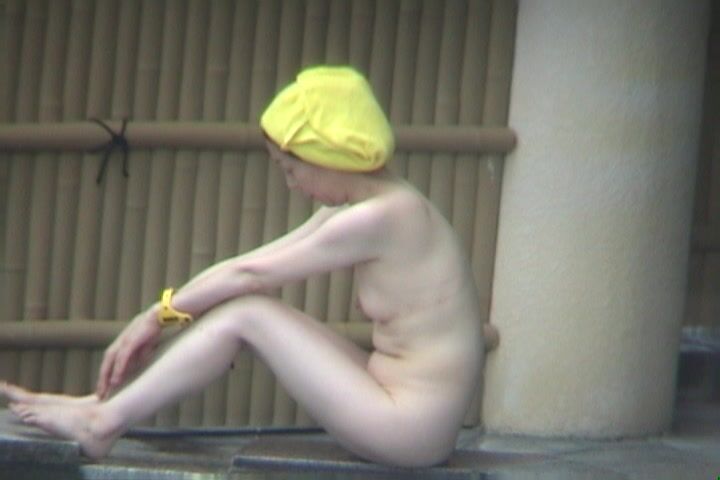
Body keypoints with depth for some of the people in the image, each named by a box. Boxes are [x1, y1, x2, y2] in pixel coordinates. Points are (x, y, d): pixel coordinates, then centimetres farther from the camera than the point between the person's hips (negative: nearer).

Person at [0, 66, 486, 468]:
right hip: (410, 418, 9)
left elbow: (252, 273, -11)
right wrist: (160, 317, 7)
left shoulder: (381, 216, -19)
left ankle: (103, 422, -1)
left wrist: (163, 311, 0)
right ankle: (106, 405, 7)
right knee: (239, 307, 4)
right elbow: (252, 266, 11)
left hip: (411, 430, -9)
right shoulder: (359, 208, 10)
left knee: (246, 313, -9)